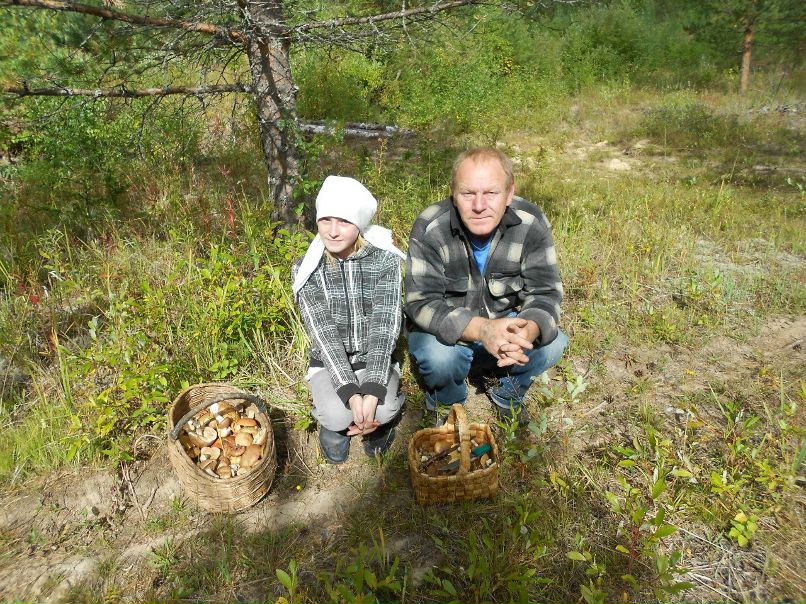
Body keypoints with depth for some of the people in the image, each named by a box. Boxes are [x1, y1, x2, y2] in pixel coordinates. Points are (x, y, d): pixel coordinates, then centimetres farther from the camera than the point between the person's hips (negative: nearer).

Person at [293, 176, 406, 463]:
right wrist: (351, 394, -29)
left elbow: (385, 325, -19)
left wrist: (372, 392, -31)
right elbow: (323, 332, -17)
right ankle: (333, 422, 10)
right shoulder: (306, 268, -10)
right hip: (330, 362, 1)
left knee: (383, 411, -28)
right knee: (338, 416, -27)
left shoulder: (386, 260, -13)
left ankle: (380, 418, 9)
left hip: (374, 358, 0)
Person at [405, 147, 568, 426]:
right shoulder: (430, 228, -24)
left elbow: (545, 293, -16)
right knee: (438, 356, -33)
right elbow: (421, 303, -28)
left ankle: (506, 392, 12)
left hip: (505, 323, 3)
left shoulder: (531, 223, -18)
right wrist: (481, 329, -45)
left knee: (553, 344, -21)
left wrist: (528, 330, -41)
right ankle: (445, 402, 5)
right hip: (446, 330, -2)